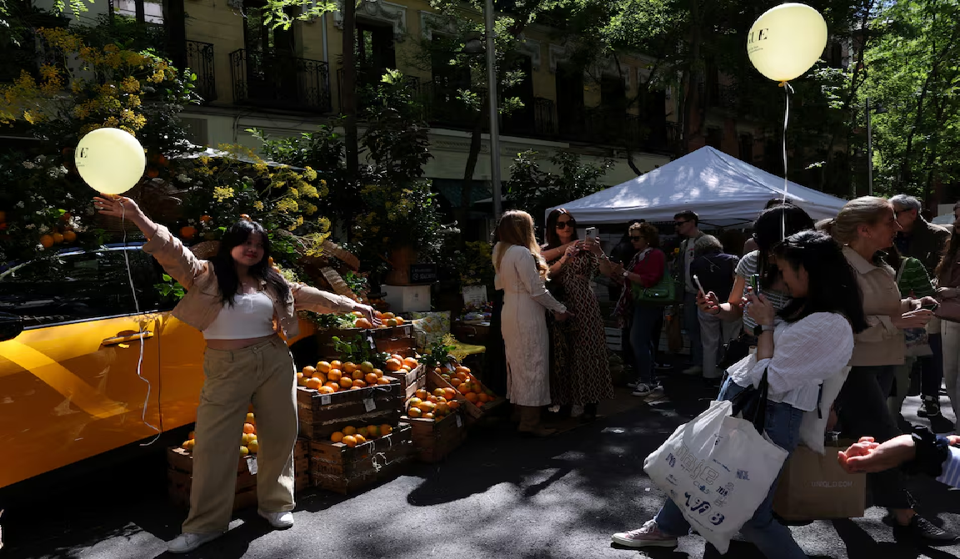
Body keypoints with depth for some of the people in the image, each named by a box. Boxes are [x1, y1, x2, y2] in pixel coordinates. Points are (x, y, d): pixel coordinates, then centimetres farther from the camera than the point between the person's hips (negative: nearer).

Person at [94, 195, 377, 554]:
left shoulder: (272, 282, 10)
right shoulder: (207, 275, -1)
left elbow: (310, 296, 16)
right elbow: (174, 252, -14)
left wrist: (351, 305, 16)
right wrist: (138, 218, -29)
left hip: (274, 364, 3)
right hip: (227, 369, -3)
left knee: (279, 436, 10)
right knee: (214, 444, 0)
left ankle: (275, 503, 29)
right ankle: (206, 523, 14)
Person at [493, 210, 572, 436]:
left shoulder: (500, 251, 8)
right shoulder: (522, 253, -18)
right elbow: (536, 290, -17)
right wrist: (559, 310, -8)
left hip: (510, 314, 9)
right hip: (527, 316, -9)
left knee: (518, 364, 15)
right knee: (533, 365, -2)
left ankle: (523, 416, 26)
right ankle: (530, 423, 3)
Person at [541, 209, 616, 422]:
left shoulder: (585, 247, 4)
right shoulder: (546, 251, 7)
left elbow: (609, 272, -5)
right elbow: (544, 275, -11)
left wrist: (599, 252, -21)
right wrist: (564, 259, -23)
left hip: (584, 306, -1)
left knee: (587, 352, -1)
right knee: (562, 354, 5)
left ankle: (589, 403, 9)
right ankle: (565, 400, 18)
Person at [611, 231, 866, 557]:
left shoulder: (830, 325, -24)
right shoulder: (807, 306, 5)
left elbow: (770, 379, -22)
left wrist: (766, 324, -13)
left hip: (769, 416, -10)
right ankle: (665, 528, 45)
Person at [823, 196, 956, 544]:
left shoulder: (879, 267, 9)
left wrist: (910, 305, 4)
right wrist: (895, 322, -25)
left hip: (881, 361, 10)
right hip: (852, 365, -10)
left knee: (863, 434, 19)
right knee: (884, 438, -4)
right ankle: (904, 516, 8)